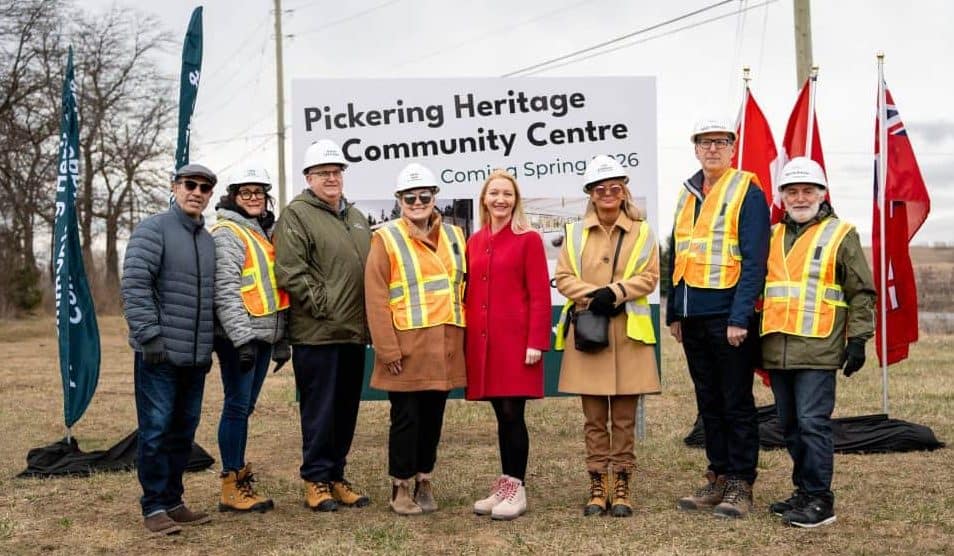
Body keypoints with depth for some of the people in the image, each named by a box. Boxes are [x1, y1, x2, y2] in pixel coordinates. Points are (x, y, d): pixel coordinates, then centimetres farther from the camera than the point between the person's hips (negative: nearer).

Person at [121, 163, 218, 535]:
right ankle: (154, 507, 7)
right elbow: (134, 285, -14)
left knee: (183, 432, 12)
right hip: (159, 353, -7)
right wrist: (150, 335, -19)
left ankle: (173, 501, 22)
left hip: (196, 356, 7)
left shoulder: (208, 240, 16)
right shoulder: (154, 230, -6)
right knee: (156, 431, -2)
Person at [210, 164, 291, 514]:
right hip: (239, 338, -8)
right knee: (237, 406, -4)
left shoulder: (263, 232, 20)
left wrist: (281, 341, 20)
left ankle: (240, 477, 18)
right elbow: (225, 291, -17)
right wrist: (242, 338, -23)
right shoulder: (227, 233, -7)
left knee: (245, 407, 12)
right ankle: (232, 488, 2)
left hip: (264, 336, 8)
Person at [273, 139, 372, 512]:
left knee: (346, 410, 12)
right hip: (317, 334, -7)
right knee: (319, 410, 0)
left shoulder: (356, 218, 19)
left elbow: (370, 269, 24)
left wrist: (369, 318, 12)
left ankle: (336, 477, 23)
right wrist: (323, 305, -15)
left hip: (354, 332, 7)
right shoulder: (296, 215, -5)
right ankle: (316, 480, 12)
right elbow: (290, 273, -14)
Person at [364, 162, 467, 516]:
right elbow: (376, 298, -8)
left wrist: (464, 337, 8)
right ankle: (401, 487, 16)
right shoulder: (386, 239, -3)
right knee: (406, 418, 2)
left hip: (444, 347, 4)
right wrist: (387, 348, -12)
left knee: (433, 417, 12)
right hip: (407, 348, -4)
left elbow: (465, 288, 14)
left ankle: (424, 480, 26)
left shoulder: (453, 236, 11)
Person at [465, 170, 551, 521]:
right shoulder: (474, 242, 13)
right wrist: (466, 339, 11)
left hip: (516, 340, -5)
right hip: (482, 342, 5)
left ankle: (517, 489, 8)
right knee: (501, 416, 11)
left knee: (513, 414, -3)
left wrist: (536, 342, -13)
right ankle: (504, 486, 20)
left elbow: (540, 295, -7)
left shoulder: (529, 239, -3)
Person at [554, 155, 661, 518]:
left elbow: (649, 277, 0)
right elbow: (563, 278, 4)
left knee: (624, 417, 3)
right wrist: (592, 295, -12)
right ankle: (598, 486, 13)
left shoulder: (642, 232, 5)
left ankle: (621, 488, 11)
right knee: (594, 417, 6)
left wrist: (614, 292, -14)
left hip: (628, 332, -1)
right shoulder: (576, 233, 8)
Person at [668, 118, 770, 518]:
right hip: (694, 319, 7)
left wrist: (740, 318, -18)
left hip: (730, 318, -7)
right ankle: (718, 478, 23)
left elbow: (754, 261, -12)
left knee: (737, 403, 2)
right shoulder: (687, 194, 15)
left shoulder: (747, 193, -5)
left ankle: (740, 485, 11)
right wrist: (674, 313, 16)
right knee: (708, 403, 13)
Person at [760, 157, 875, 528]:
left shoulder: (841, 234, 2)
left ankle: (819, 500, 1)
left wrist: (858, 339, -5)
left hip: (817, 350, -6)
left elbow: (861, 293, 1)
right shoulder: (773, 236, 16)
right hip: (777, 351, 6)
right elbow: (758, 287, 22)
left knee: (812, 423, -8)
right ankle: (804, 491, 24)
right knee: (790, 425, 12)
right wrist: (759, 339, 19)